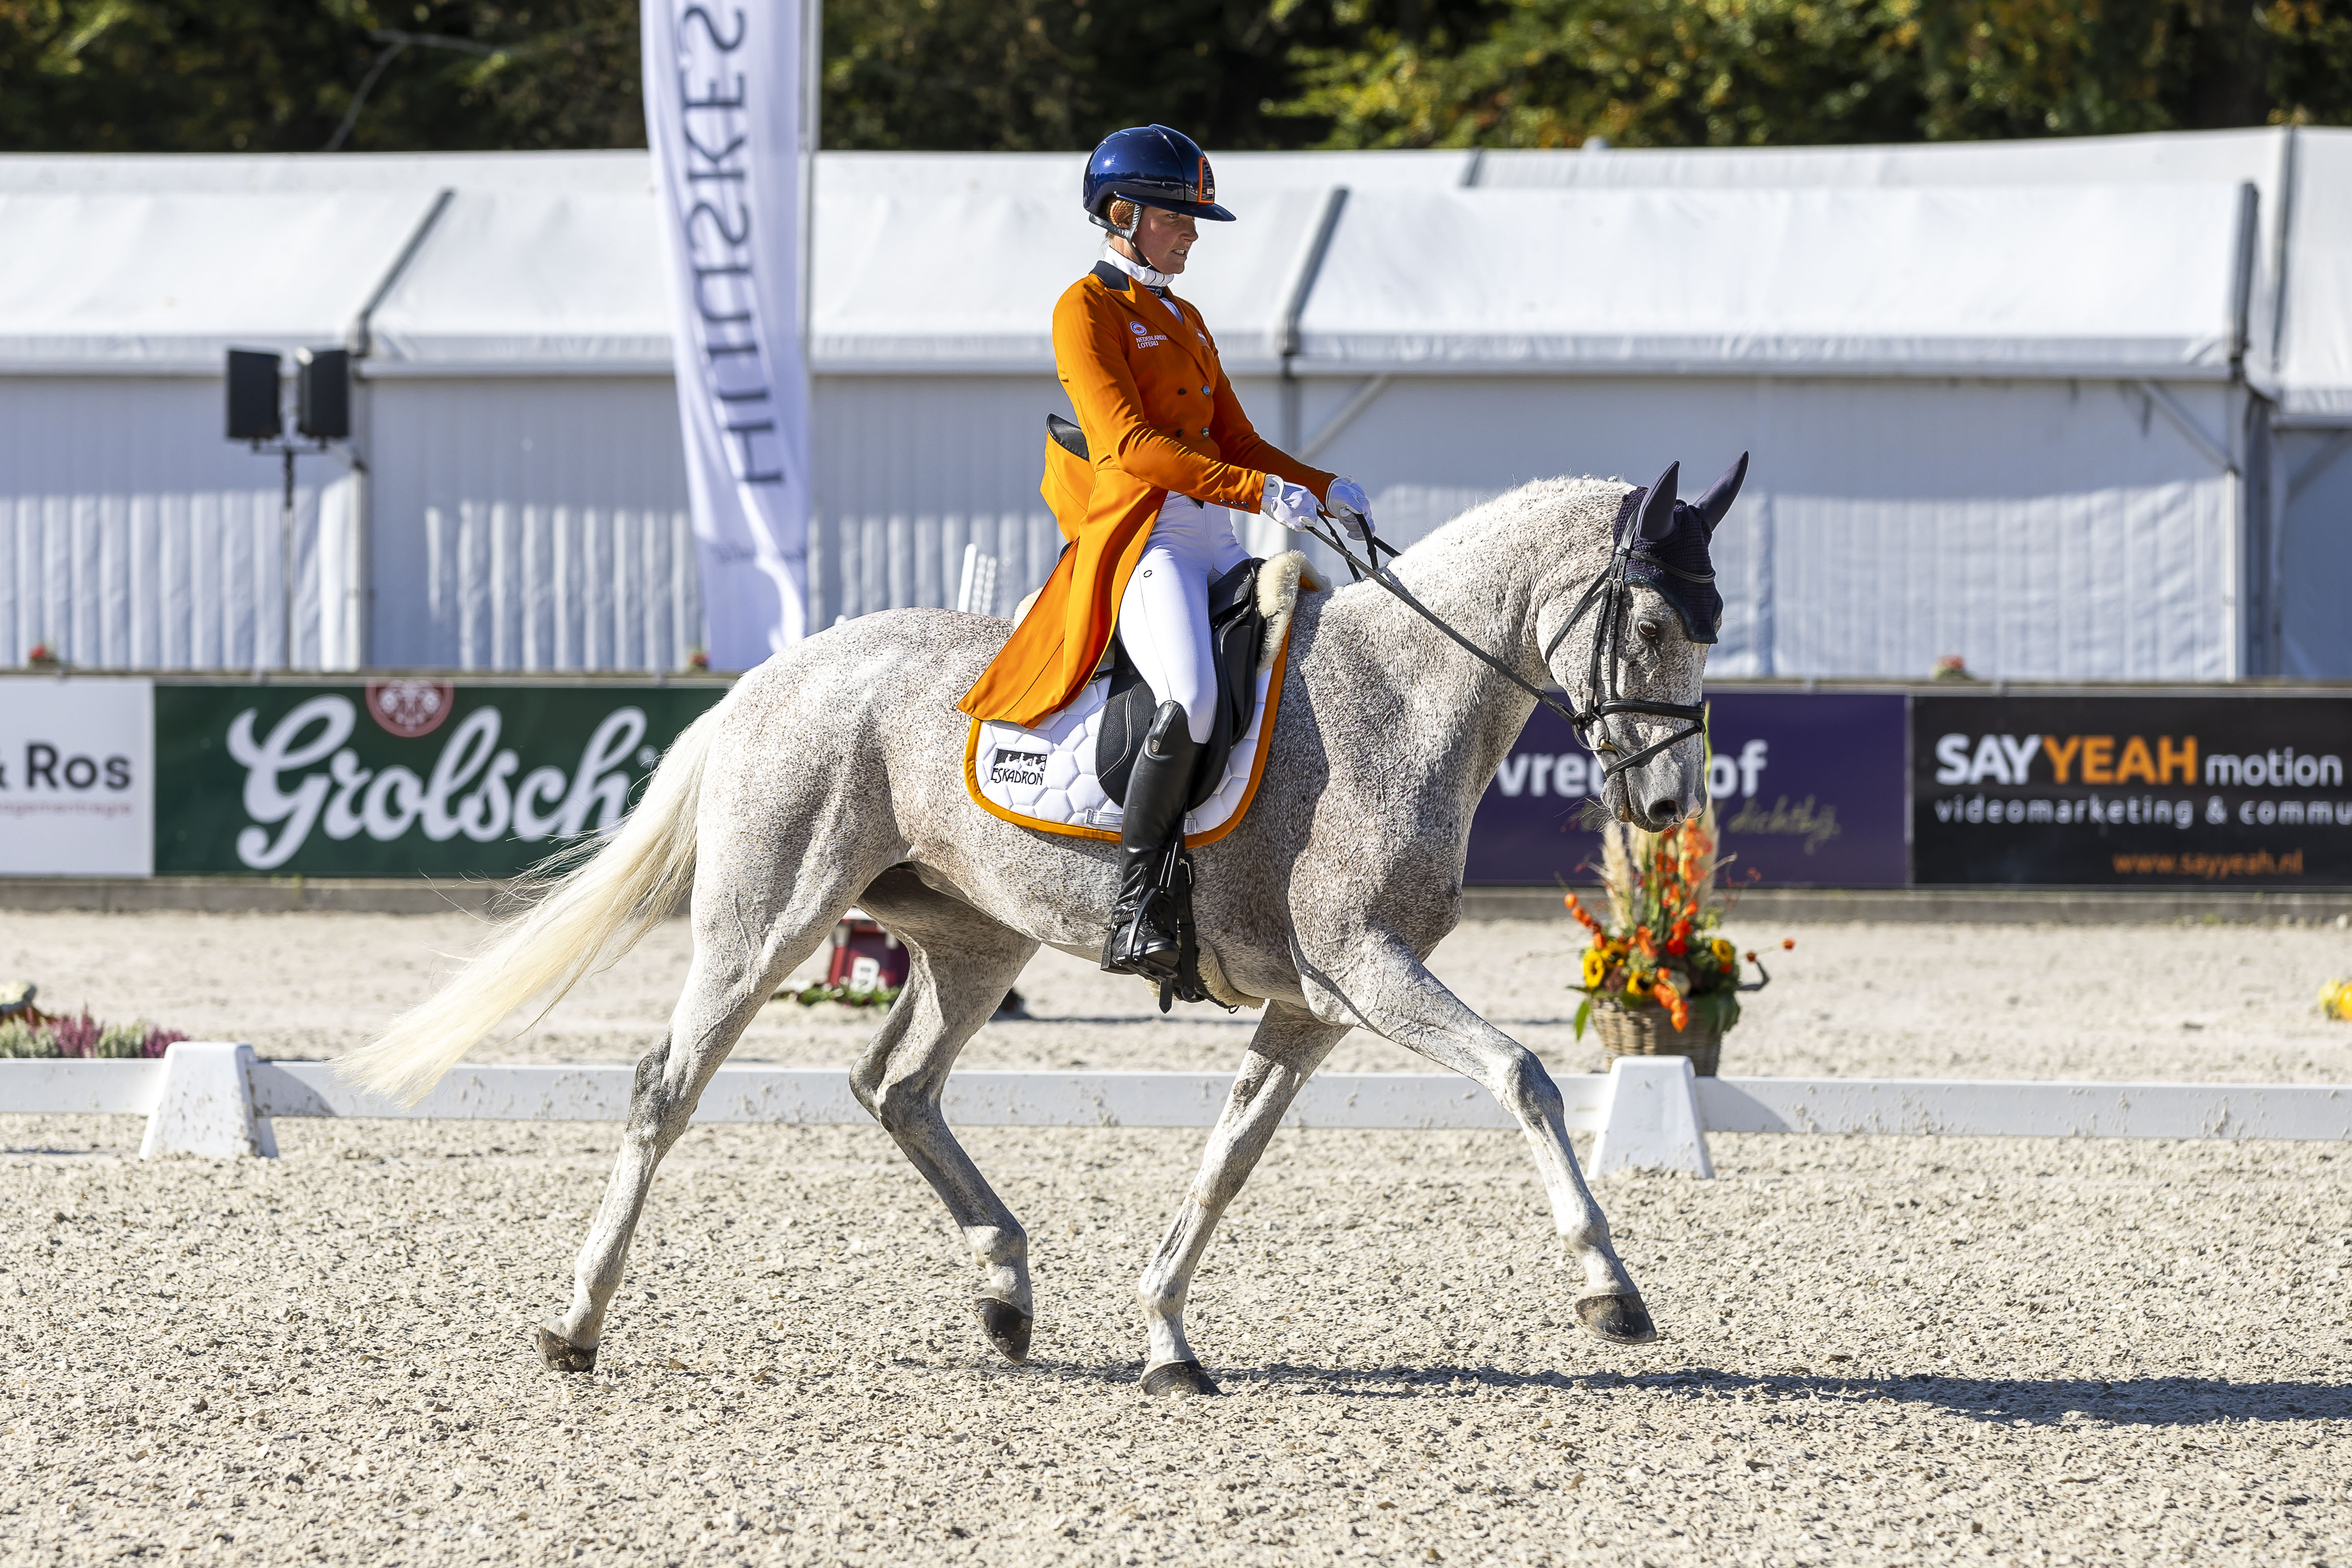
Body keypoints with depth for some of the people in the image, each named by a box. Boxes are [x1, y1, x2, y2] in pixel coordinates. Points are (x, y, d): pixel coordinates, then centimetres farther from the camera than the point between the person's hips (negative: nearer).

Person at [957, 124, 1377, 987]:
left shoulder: (1185, 321, 24)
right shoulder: (1086, 309, -3)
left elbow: (1236, 441, 25)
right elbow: (1130, 444, -14)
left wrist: (1324, 489, 8)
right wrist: (1260, 493, -21)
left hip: (1214, 543, 9)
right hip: (1138, 538, -9)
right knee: (1190, 699, -30)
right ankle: (1135, 910, -26)